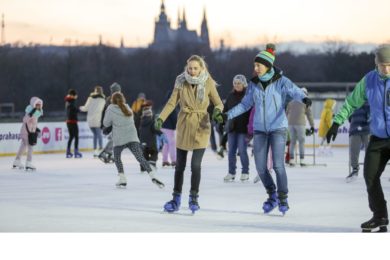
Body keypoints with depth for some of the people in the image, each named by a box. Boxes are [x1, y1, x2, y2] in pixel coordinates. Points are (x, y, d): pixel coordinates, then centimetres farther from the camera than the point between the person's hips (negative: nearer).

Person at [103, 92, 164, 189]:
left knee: (117, 157, 18)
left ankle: (122, 179, 7)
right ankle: (153, 176, -21)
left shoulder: (111, 109, 0)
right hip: (132, 138, 3)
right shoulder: (128, 109, 15)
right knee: (140, 157, -5)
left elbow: (106, 123, 5)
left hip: (119, 139, -3)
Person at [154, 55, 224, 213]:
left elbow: (218, 102, 1)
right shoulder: (181, 82, -3)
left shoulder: (208, 83, -6)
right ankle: (176, 199, 20)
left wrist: (217, 111, -21)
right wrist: (161, 118, -11)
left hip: (201, 126, -2)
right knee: (180, 165, 9)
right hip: (184, 125, 2)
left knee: (196, 165, -9)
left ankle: (194, 198, 8)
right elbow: (172, 102, 1)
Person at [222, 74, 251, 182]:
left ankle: (245, 172, 6)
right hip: (232, 127, 5)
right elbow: (225, 109, 17)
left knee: (242, 150, -5)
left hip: (243, 127, -5)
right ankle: (231, 172, 12)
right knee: (231, 151, 5)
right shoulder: (231, 96, 11)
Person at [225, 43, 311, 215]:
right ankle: (272, 195, 21)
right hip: (260, 129, 4)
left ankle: (283, 198, 4)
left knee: (278, 164, -11)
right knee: (260, 167, 1)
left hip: (278, 127, -4)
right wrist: (228, 114, 5)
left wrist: (304, 98, -45)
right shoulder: (254, 84, 5)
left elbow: (294, 91, -24)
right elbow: (245, 104, 13)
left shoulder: (281, 81, -7)